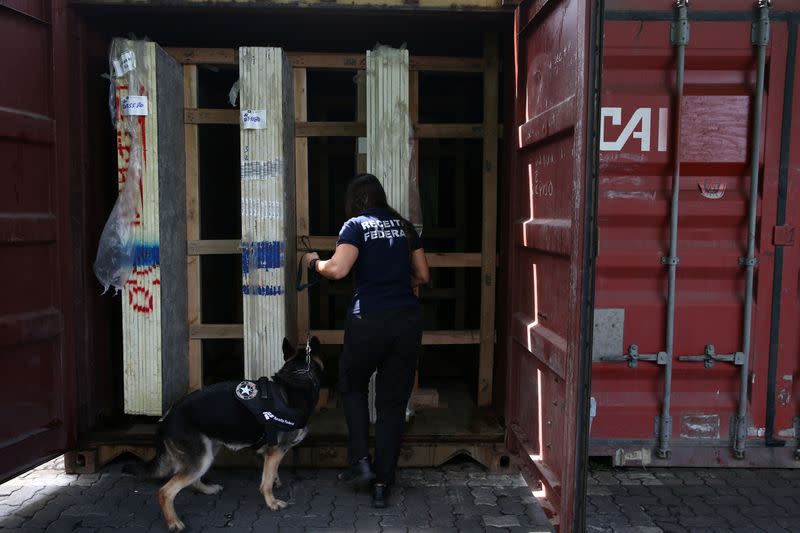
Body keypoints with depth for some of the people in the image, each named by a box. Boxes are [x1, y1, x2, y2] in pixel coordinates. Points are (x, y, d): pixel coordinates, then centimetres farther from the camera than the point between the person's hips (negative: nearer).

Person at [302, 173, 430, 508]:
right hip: (408, 320, 4)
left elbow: (338, 269, -16)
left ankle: (360, 462, 12)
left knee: (352, 386, 22)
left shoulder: (356, 226, -2)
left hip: (369, 320, -3)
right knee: (393, 402, 10)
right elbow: (423, 276, 14)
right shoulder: (404, 226, 12)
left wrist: (314, 263, 4)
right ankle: (382, 485, 15)